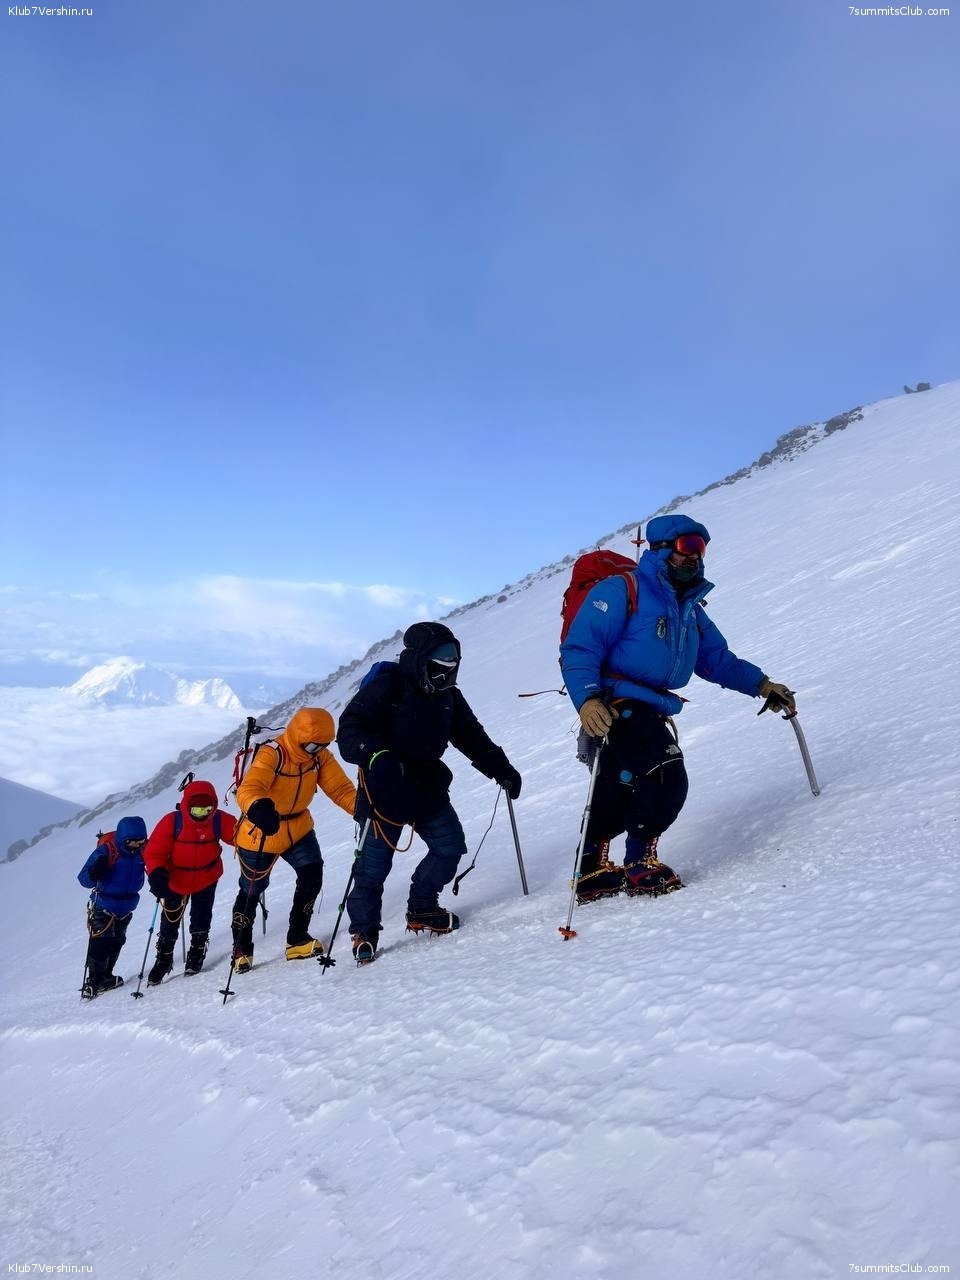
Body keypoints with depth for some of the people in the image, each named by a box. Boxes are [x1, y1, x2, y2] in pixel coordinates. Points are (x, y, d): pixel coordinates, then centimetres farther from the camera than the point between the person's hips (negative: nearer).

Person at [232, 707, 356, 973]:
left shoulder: (320, 757, -11)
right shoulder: (271, 755, -30)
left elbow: (341, 788, -16)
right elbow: (247, 790, -44)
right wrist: (258, 809, -66)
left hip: (298, 828, 5)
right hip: (259, 834, -4)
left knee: (312, 875, -11)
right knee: (251, 892, 9)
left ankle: (297, 938, 8)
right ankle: (241, 950, 31)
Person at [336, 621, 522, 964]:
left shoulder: (447, 695, 6)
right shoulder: (386, 686, -16)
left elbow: (472, 737, 13)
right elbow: (349, 731, -21)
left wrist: (501, 770, 7)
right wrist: (377, 754, -40)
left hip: (428, 786, 7)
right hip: (386, 789, -6)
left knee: (450, 846, 4)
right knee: (374, 863, -3)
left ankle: (421, 909, 24)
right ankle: (364, 930, 17)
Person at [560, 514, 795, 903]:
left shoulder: (690, 609, 18)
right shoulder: (621, 591, -10)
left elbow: (717, 659, 23)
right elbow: (579, 649, -17)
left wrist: (760, 684, 10)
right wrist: (587, 698, -32)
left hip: (652, 710, 9)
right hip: (614, 706, -9)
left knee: (615, 794, 17)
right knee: (666, 777, -17)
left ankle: (592, 872, 32)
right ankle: (640, 864, 4)